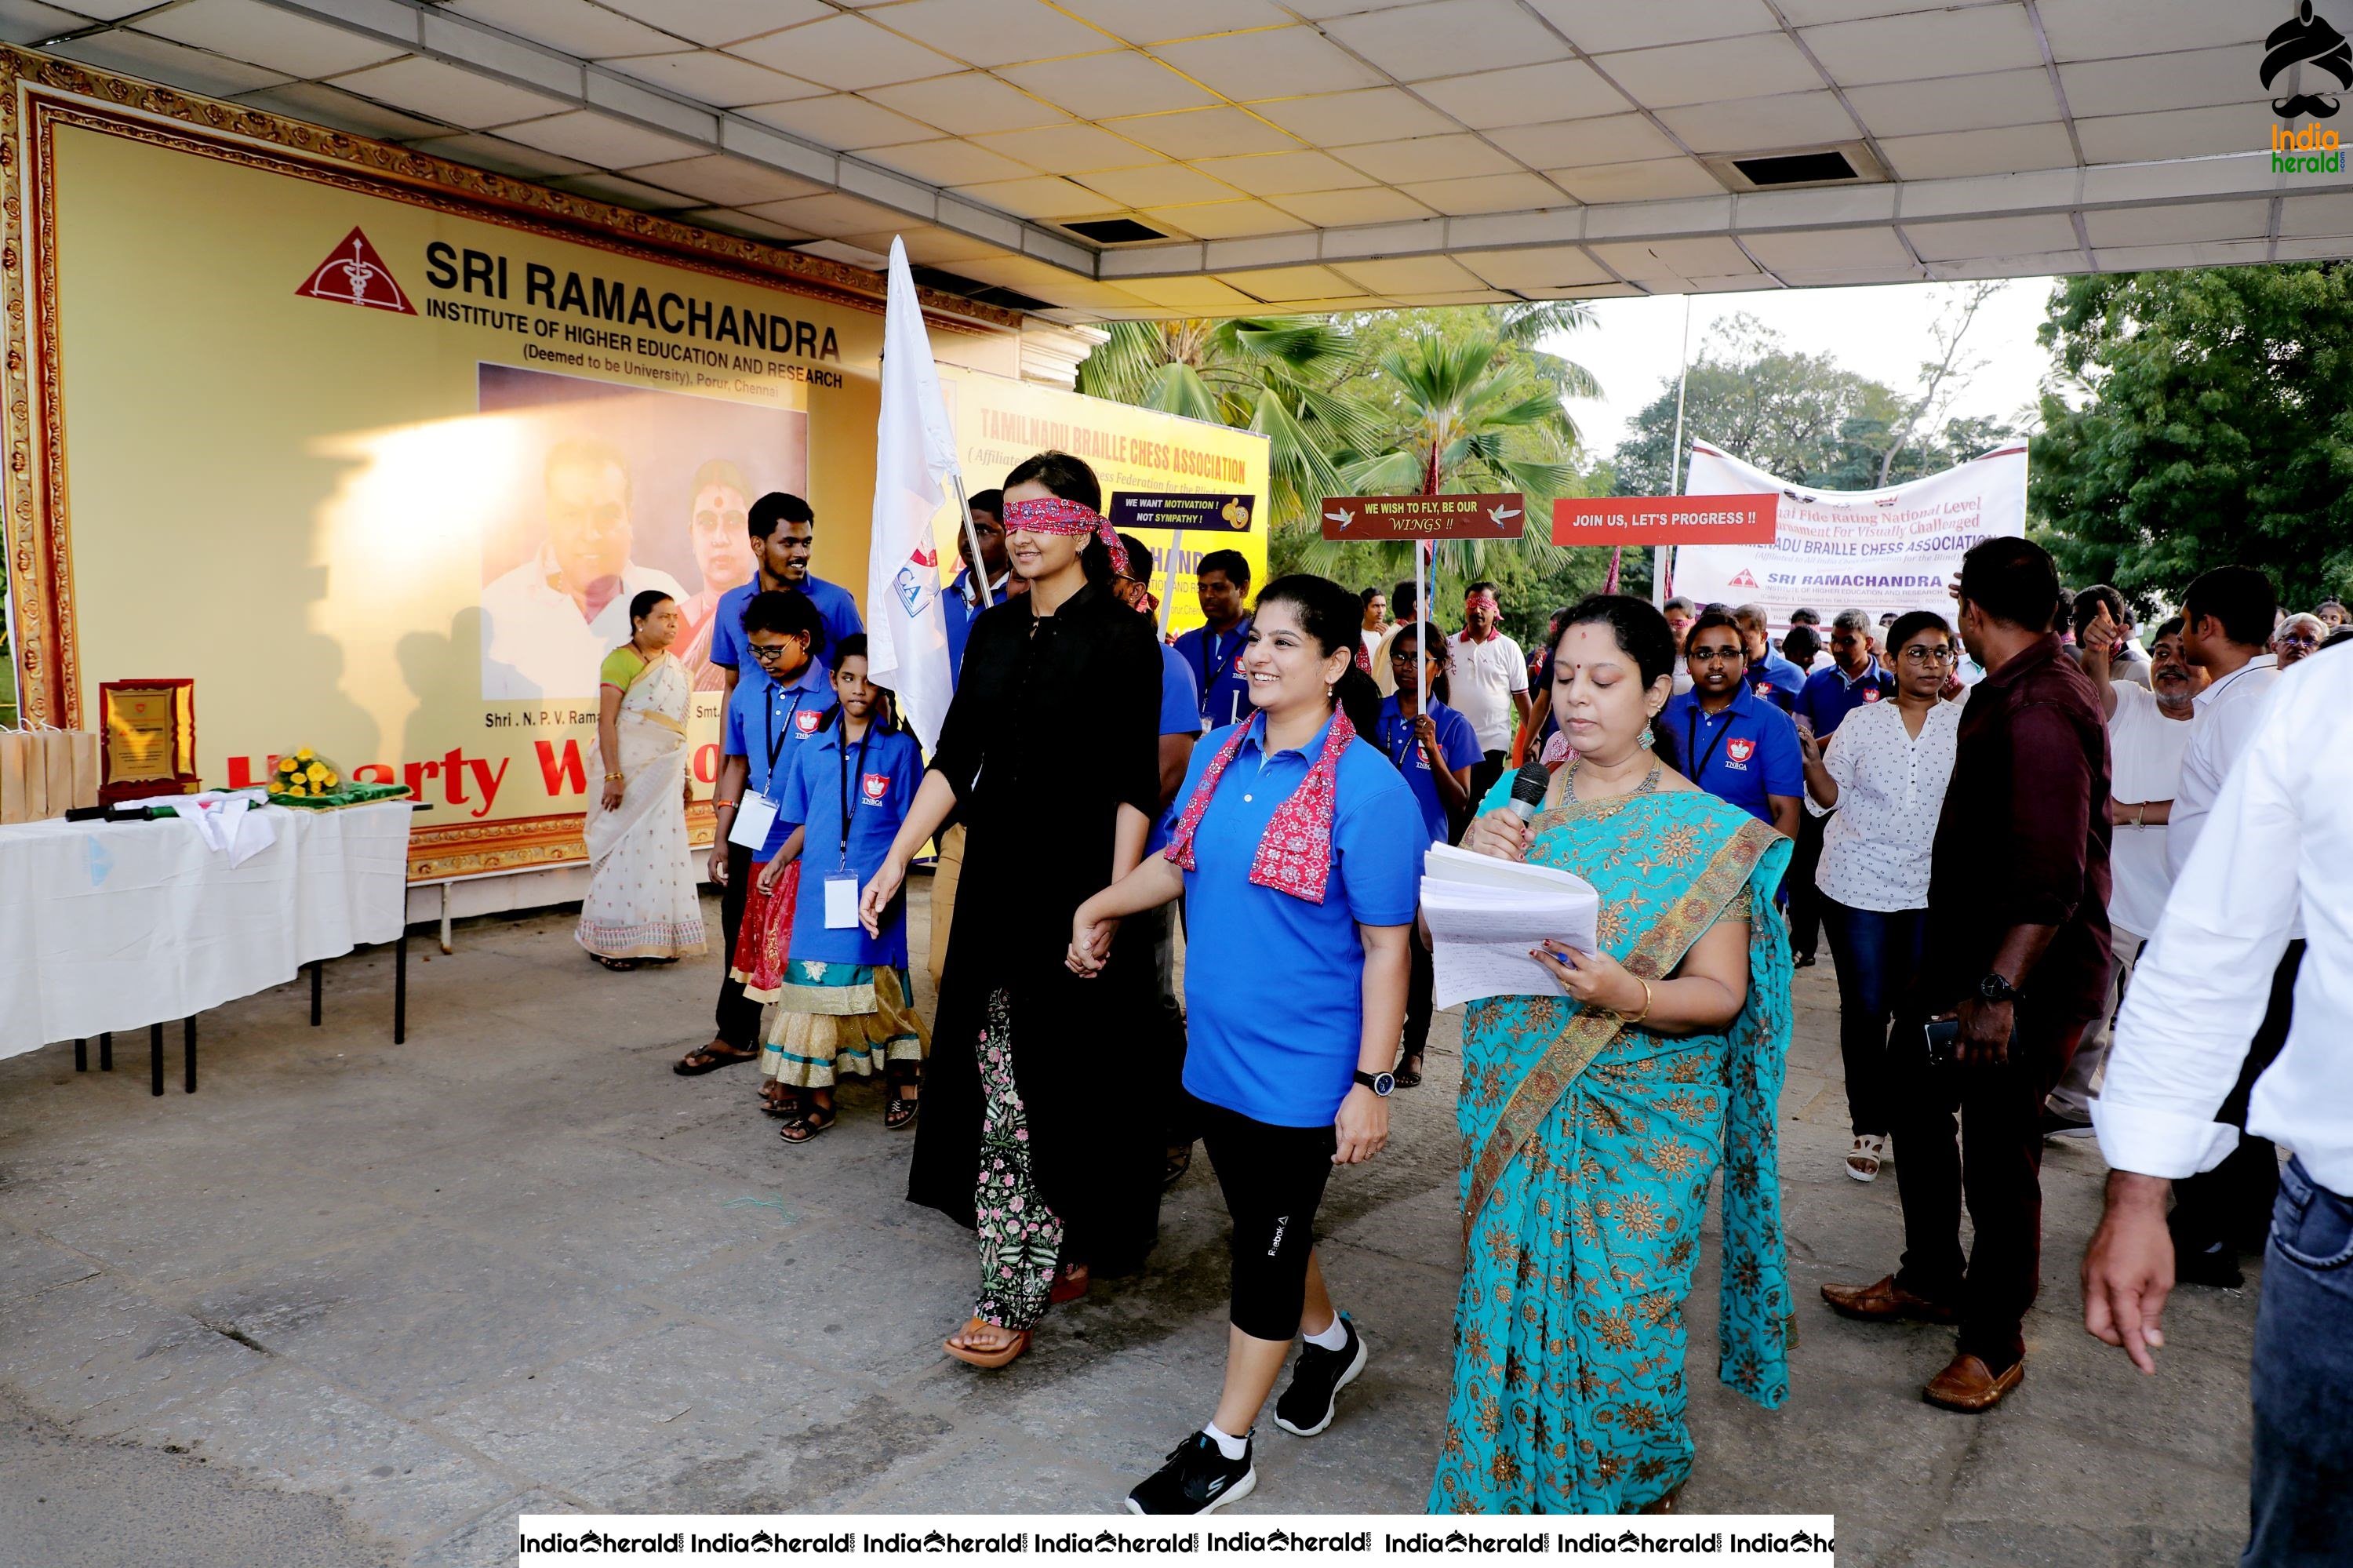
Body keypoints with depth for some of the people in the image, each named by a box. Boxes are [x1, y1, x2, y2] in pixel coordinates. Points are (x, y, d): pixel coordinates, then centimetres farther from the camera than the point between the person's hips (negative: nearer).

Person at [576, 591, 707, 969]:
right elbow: (606, 720, -14)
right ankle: (610, 942, 6)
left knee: (664, 852, 8)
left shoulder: (674, 665, 14)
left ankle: (656, 938, 16)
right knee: (625, 852, -4)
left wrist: (684, 775, 17)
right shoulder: (621, 660, -8)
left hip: (665, 773, 7)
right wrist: (613, 776, -21)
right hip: (631, 770, -7)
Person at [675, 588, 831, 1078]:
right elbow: (736, 763, 12)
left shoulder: (833, 695, -14)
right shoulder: (748, 692, 4)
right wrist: (721, 839, 11)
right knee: (741, 937, 17)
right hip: (752, 838, 6)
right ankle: (735, 1036, 35)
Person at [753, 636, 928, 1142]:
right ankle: (818, 1102, 14)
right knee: (815, 986, 4)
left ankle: (904, 1080, 24)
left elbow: (912, 825, 0)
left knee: (876, 992, 3)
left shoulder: (900, 749, -1)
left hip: (874, 897, -3)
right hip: (819, 892, 3)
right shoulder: (811, 751, 10)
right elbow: (804, 823, 17)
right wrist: (780, 860, 2)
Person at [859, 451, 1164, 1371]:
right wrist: (896, 860, 3)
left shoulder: (1120, 635, -8)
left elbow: (1134, 785, -12)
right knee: (1000, 1079, 10)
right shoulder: (994, 630, 10)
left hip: (1078, 884, -6)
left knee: (1049, 1083, -2)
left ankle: (1016, 1295, 5)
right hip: (998, 879, 6)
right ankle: (1066, 1254, 26)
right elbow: (954, 758, 10)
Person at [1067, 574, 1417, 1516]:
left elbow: (1386, 947, -16)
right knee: (1260, 1227, 22)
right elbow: (1178, 862, 18)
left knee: (1269, 1246, 8)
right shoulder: (1222, 753, 2)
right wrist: (1099, 907, 8)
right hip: (1216, 1051, 6)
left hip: (1301, 1069, -6)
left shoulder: (1367, 787, -17)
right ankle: (1331, 1342, 50)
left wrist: (1371, 1083, -18)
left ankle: (1226, 1449, 25)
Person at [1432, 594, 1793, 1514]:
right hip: (1514, 1104, 4)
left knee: (1618, 1319, 1)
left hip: (1637, 1120, -3)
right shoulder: (1515, 802, 5)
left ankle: (1639, 1500, 29)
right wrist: (1473, 864, -13)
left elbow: (1721, 991, -9)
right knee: (1507, 1295, 10)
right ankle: (1504, 1488, 33)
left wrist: (1629, 996, -27)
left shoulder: (1703, 832, -6)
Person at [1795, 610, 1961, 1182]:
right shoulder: (1861, 720, 3)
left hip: (1932, 889, 1)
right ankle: (1868, 1127, 16)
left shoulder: (1965, 723, 4)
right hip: (1858, 883, 0)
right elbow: (1829, 800, 1)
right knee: (1865, 1009, 3)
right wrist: (1812, 759, -16)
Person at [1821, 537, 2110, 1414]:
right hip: (1969, 954, 11)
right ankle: (1930, 1278, 37)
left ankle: (1995, 1343, 18)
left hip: (2029, 971, -11)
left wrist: (2001, 988, -34)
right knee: (1914, 1091, 20)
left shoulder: (2042, 711, -23)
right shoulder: (2012, 693, 10)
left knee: (1997, 1150, 0)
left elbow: (2054, 875, -31)